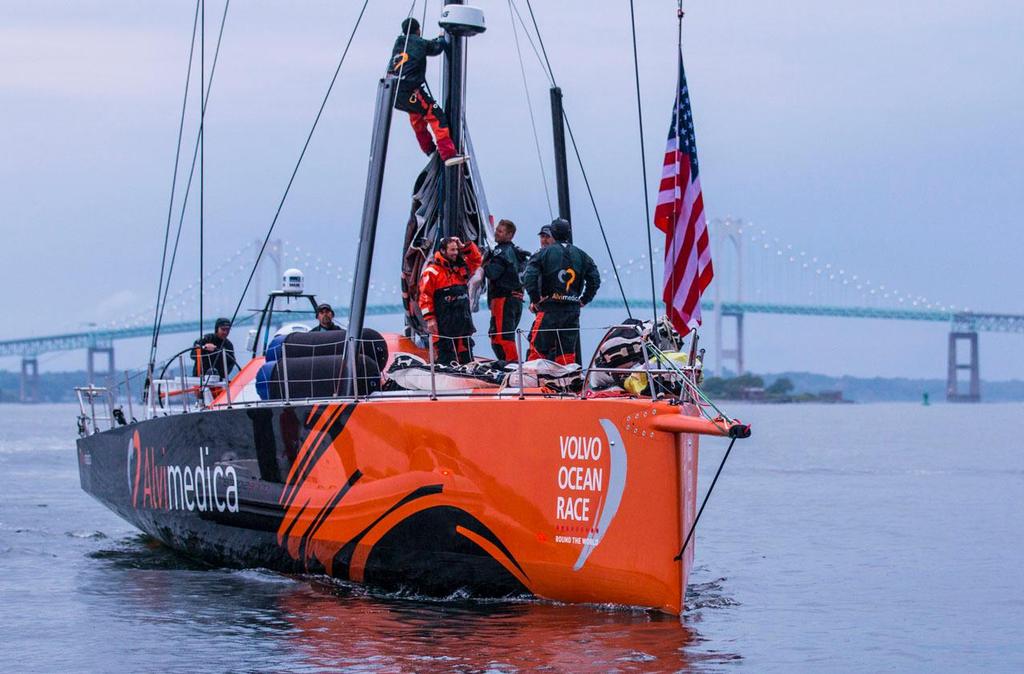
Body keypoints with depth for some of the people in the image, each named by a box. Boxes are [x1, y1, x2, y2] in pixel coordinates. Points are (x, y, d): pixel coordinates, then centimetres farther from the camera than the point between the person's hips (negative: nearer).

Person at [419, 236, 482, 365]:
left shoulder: (462, 266, 14)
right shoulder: (432, 271, -6)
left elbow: (477, 259, 29)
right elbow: (425, 295, -8)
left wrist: (464, 247, 12)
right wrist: (429, 318, -12)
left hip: (464, 319, 7)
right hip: (444, 324, -7)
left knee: (466, 357, 8)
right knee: (446, 359, -7)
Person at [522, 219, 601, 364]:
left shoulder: (544, 253, -3)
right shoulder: (580, 255, 10)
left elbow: (529, 276, -14)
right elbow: (595, 279, 8)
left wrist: (535, 299, -6)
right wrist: (584, 300, 13)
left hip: (549, 310, -4)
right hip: (573, 311, 4)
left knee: (537, 349, -2)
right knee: (568, 351, 9)